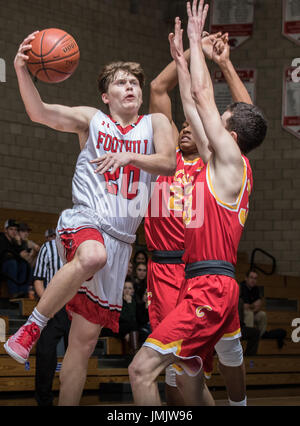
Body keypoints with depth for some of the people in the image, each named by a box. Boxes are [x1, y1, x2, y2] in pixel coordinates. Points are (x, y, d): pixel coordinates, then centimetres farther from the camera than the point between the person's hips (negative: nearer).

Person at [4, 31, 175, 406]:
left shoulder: (155, 123, 14)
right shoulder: (91, 119, 8)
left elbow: (168, 164, -4)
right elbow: (39, 113, -6)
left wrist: (129, 156, -22)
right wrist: (22, 71, -24)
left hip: (120, 239, 3)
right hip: (84, 222, -3)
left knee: (85, 340, 5)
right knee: (93, 256, -41)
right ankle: (31, 328, -29)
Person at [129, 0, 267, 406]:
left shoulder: (231, 159, -6)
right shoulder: (219, 163, 18)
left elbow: (203, 95, -5)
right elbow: (193, 107, 26)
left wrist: (196, 39, 4)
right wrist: (181, 59, 29)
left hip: (210, 287, -10)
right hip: (208, 285, 10)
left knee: (142, 369, -19)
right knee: (188, 379, 19)